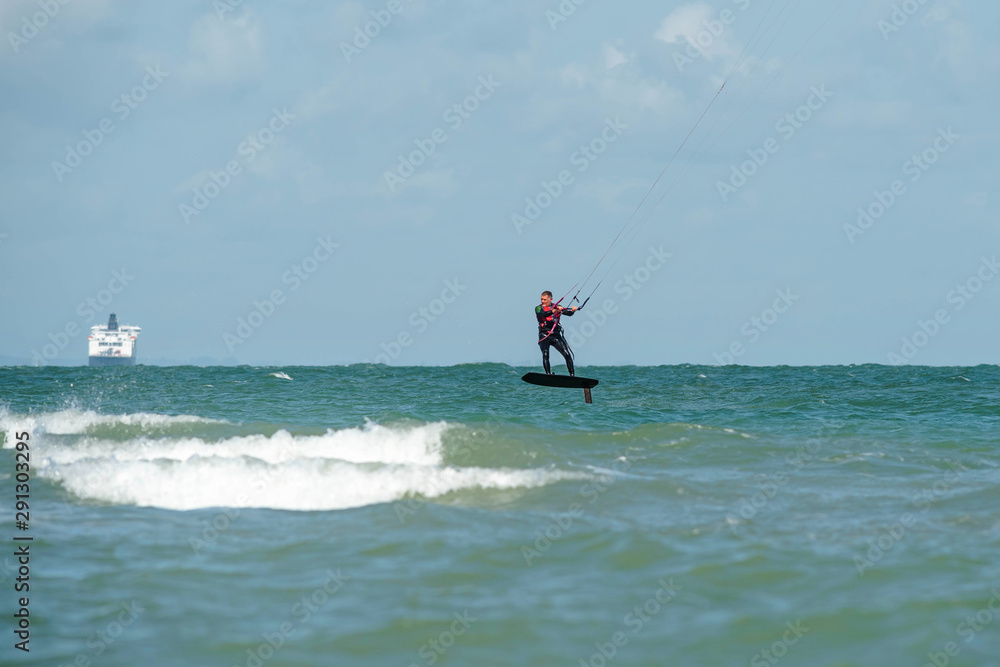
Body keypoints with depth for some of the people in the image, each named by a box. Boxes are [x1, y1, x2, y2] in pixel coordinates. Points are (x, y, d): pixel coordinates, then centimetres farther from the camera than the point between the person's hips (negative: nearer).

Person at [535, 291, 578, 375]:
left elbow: (568, 313, -4)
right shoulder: (538, 308, 3)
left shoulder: (557, 307, 10)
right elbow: (542, 314, -20)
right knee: (545, 355, -23)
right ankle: (548, 374, -27)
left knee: (567, 355, -8)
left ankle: (572, 374, -2)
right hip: (544, 336, -2)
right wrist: (554, 311, -35)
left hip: (556, 336, 2)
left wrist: (572, 310, -27)